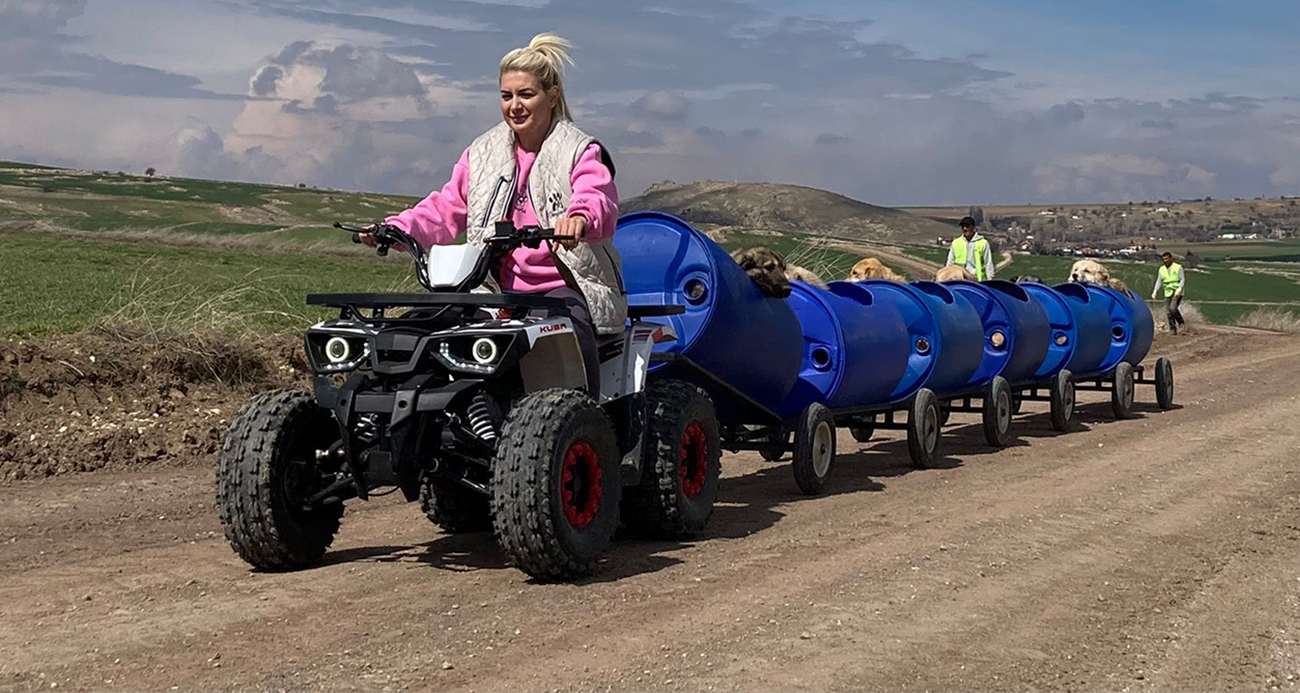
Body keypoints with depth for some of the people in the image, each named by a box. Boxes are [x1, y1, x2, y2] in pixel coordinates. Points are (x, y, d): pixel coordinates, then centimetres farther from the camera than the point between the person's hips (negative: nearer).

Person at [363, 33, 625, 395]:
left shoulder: (581, 152, 0)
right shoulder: (482, 153, 16)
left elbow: (600, 201, -20)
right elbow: (445, 209, 12)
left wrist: (580, 217, -46)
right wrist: (397, 228, -8)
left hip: (568, 287, -4)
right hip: (504, 291, 4)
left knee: (568, 323, -37)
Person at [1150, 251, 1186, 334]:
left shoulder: (1178, 267, -3)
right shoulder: (1161, 269, 10)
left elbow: (1183, 279, -7)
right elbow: (1159, 281, 8)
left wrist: (1179, 289, -22)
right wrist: (1155, 291, -7)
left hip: (1177, 293, -5)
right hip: (1168, 293, 5)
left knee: (1173, 308, -22)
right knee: (1168, 312, -2)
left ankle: (1182, 323, -4)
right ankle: (1173, 329, 5)